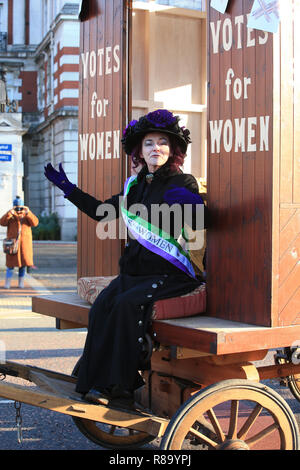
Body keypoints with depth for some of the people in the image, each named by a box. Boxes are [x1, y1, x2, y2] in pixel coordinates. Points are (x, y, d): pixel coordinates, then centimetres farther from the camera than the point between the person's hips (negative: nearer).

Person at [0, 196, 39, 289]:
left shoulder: (27, 215, 7)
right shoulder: (10, 216, 2)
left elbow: (35, 223, -11)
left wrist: (28, 213, -25)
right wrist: (10, 213, -29)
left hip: (25, 243, 2)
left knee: (23, 262, 5)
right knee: (11, 263, -4)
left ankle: (21, 282, 14)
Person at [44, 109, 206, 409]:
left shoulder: (182, 184, -4)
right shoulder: (135, 185, 14)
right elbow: (102, 211, 23)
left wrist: (192, 205, -35)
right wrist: (67, 188, 21)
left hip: (170, 273, -6)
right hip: (135, 269, 6)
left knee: (127, 304, -28)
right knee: (102, 306, -17)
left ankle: (121, 388, -20)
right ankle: (95, 382, -11)